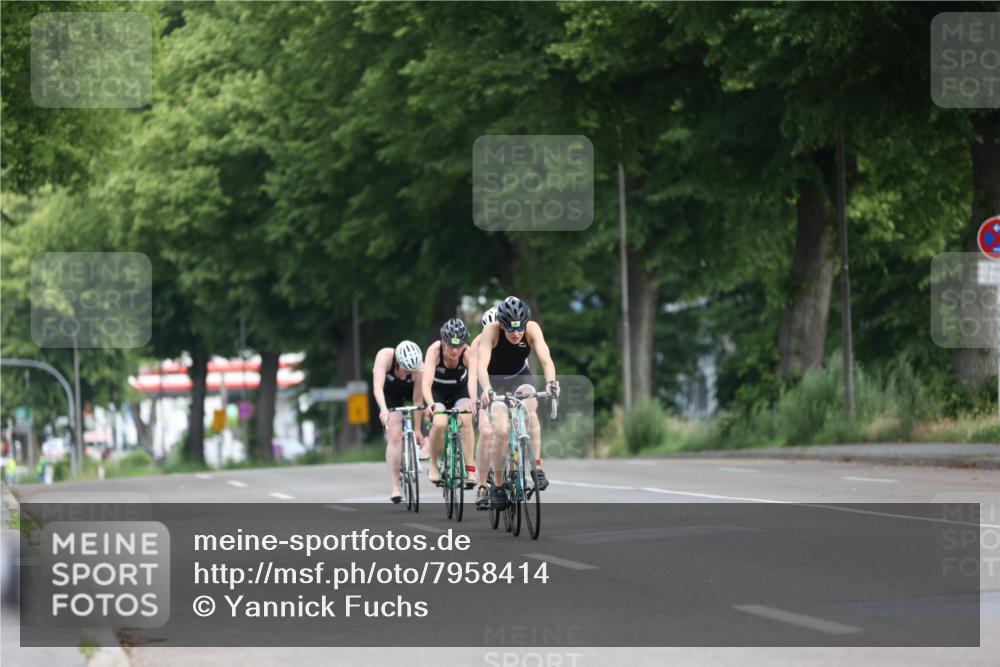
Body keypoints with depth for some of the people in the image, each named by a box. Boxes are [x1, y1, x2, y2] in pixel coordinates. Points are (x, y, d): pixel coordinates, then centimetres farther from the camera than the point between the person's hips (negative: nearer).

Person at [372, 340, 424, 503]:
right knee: (395, 437, -15)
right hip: (390, 393, -3)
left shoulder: (419, 370, -35)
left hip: (409, 389, 3)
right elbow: (377, 386, -46)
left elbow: (417, 400, -30)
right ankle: (395, 487, -14)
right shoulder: (385, 356, -38)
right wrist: (383, 409, -62)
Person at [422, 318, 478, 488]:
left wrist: (474, 401, -65)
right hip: (437, 391, -1)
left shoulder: (468, 353, -30)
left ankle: (470, 470, -19)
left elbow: (473, 379, -44)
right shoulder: (435, 350, -32)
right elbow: (426, 382, -42)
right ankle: (433, 466, -3)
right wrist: (430, 403, -61)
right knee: (439, 423, -26)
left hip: (460, 390, 1)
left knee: (465, 420, -26)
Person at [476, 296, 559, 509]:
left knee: (530, 409, -30)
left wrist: (551, 381, -54)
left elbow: (545, 358, -35)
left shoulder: (532, 329, -24)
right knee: (500, 430, -19)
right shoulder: (491, 331, -29)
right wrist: (486, 389, -57)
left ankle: (537, 467, -25)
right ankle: (498, 484, -4)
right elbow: (481, 364, -39)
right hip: (494, 380, -1)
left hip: (520, 377, 1)